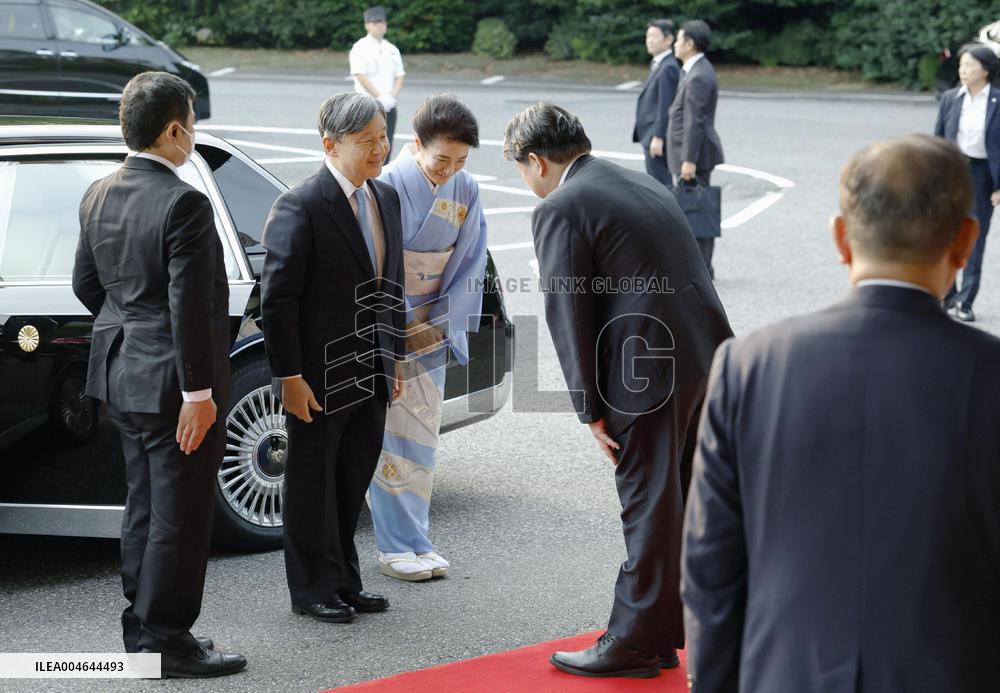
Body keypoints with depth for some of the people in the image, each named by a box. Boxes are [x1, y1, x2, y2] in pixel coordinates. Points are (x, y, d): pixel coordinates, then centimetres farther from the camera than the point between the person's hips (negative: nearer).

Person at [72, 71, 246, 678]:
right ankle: (165, 639, 7)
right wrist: (199, 391, -19)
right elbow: (190, 305, -23)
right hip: (173, 381, -9)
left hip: (122, 375, 9)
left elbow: (86, 284, 14)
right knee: (180, 515, 1)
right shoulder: (183, 204, -21)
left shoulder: (99, 197, 6)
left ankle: (144, 627, 26)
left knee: (145, 508, 18)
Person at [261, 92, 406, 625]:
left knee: (354, 478, 15)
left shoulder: (386, 198, 8)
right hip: (320, 375, -7)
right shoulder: (300, 207, -16)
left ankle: (344, 581, 28)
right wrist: (289, 376, -18)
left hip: (370, 375, 7)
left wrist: (393, 357, 14)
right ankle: (313, 590, 18)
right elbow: (277, 298, -17)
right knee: (313, 481, 7)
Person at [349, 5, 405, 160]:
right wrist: (380, 97, -17)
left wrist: (392, 97, -6)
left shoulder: (392, 50, 14)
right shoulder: (360, 48, -5)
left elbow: (399, 77, 12)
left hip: (389, 106, 6)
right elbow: (361, 76, -14)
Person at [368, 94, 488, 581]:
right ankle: (395, 547, 4)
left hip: (431, 335, 5)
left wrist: (442, 323, -2)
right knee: (390, 442, -3)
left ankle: (416, 541, 19)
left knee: (422, 442, 11)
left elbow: (469, 264, 5)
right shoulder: (386, 187, -16)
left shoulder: (465, 191, 0)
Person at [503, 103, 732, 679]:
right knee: (684, 502, 17)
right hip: (707, 355, 9)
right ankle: (668, 629, 29)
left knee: (650, 507, 1)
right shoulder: (644, 185, 17)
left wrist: (591, 410, -6)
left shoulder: (560, 210, -8)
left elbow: (568, 316, -11)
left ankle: (636, 642, 11)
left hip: (647, 372, -8)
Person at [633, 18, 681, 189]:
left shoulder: (668, 67, -16)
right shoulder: (657, 64, 15)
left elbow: (665, 105, -20)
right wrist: (651, 137, 18)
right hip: (650, 136, 10)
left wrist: (658, 137, -22)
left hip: (657, 137, -10)